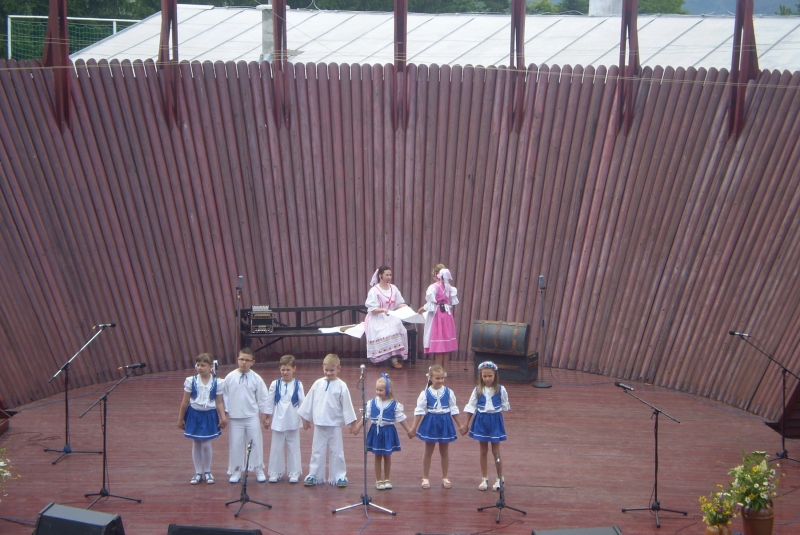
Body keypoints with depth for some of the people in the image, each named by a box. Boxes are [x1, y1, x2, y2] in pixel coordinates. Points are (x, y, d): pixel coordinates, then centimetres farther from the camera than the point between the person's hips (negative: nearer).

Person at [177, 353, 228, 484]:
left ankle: (207, 472, 18)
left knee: (206, 444, -1)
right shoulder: (191, 381, -5)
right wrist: (180, 418, 6)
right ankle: (198, 473, 20)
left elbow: (219, 403, -2)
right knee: (196, 444, 9)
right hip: (194, 414, 1)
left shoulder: (216, 383, -7)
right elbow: (185, 402, 2)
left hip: (209, 415, -1)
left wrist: (223, 417, -12)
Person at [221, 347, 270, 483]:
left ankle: (259, 470, 16)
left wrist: (263, 415, 4)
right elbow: (225, 396, 4)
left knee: (256, 443, 3)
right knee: (236, 444, 4)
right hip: (235, 417, 0)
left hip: (252, 417, 0)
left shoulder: (256, 379, -3)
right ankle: (236, 471, 17)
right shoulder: (230, 378, -2)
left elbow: (262, 398, 4)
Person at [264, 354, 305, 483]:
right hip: (278, 421, 1)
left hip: (293, 422, -1)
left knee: (293, 447, 8)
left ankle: (294, 473, 18)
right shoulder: (275, 384, -4)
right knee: (276, 447, 7)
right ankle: (275, 472, 17)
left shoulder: (298, 385, -5)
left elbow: (303, 402, -3)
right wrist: (269, 417, 4)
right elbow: (269, 402, 2)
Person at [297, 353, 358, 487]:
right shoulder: (318, 384, 0)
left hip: (335, 424, -2)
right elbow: (309, 402, 10)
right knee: (317, 451, 9)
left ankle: (338, 477, 15)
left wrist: (352, 424, -4)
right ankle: (314, 475, 18)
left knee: (336, 451, 5)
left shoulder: (341, 386, -7)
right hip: (319, 424, 2)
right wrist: (306, 418, 13)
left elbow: (347, 406, -5)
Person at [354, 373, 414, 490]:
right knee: (378, 456, 8)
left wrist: (409, 430, -2)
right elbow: (365, 417, 1)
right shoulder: (372, 403, -3)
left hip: (388, 432, -1)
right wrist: (357, 427, -4)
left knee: (387, 456, 10)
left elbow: (401, 418, -2)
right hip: (376, 431, 1)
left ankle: (387, 480, 22)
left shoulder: (395, 405, -8)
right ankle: (379, 480, 16)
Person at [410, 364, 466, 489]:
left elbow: (454, 410, 3)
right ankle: (425, 478, 20)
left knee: (444, 452, 11)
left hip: (445, 423, 1)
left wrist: (461, 425, 4)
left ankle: (445, 478, 23)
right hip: (430, 423, -1)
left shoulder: (449, 392, -4)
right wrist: (414, 428, -7)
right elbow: (419, 411, -6)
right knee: (428, 452, 10)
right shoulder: (425, 394, -9)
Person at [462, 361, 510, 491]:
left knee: (496, 452, 3)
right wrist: (466, 425, 3)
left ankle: (499, 479, 13)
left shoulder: (500, 390, -9)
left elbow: (504, 406, 4)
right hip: (481, 420, 2)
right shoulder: (478, 390, -5)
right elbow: (471, 407, 0)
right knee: (483, 452, 11)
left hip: (495, 421, -2)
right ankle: (484, 479, 21)